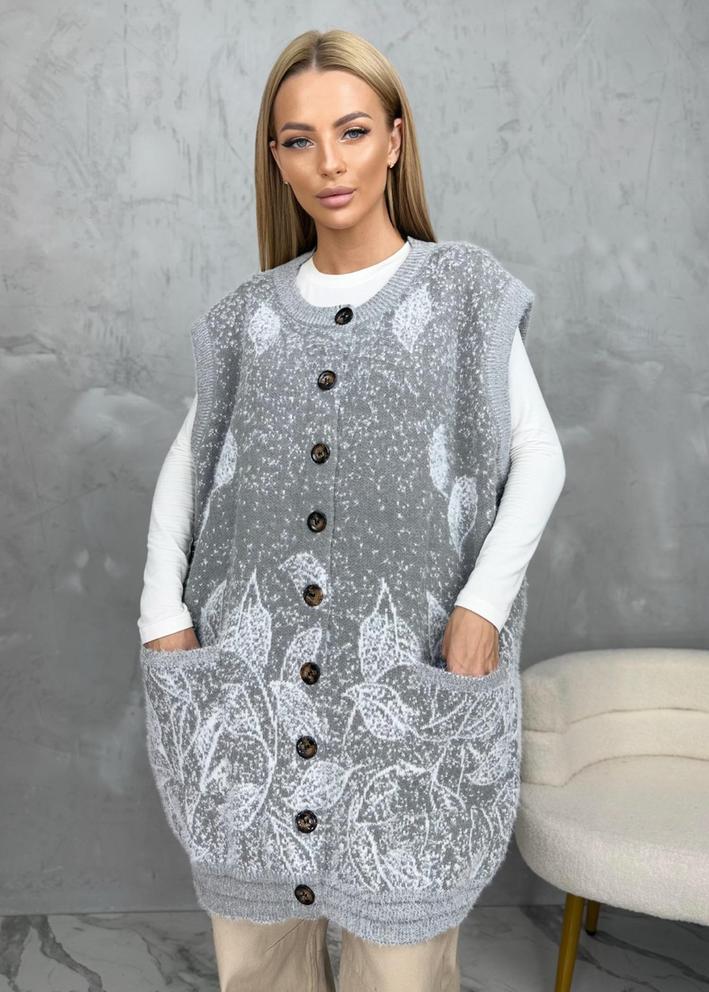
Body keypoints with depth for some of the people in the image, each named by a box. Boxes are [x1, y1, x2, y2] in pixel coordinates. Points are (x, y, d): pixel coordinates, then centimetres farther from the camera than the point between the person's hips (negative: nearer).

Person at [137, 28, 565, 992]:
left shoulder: (464, 289, 2)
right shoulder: (253, 312, 10)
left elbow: (539, 455, 1)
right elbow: (187, 460, 13)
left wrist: (482, 603, -11)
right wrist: (163, 611, 1)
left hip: (409, 665, -2)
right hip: (247, 664, 3)